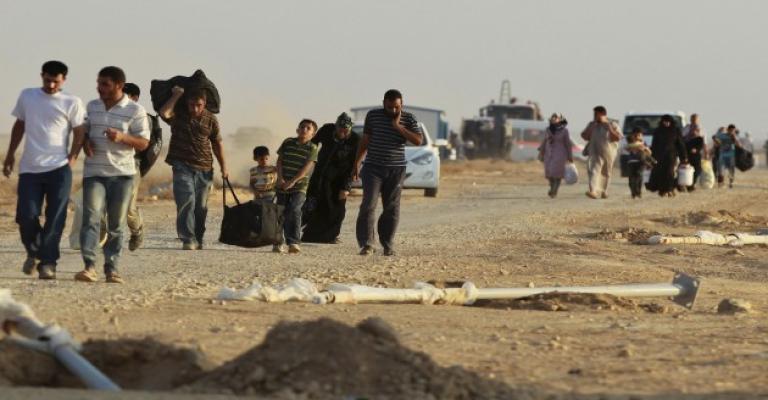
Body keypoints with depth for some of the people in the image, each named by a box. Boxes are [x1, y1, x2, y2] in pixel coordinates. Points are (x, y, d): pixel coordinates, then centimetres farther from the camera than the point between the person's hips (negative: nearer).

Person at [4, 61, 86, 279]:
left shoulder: (72, 103, 2)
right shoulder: (27, 96, 10)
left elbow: (80, 134, 4)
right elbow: (19, 126, 21)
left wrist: (71, 160, -7)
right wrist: (10, 154, 19)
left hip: (59, 170, -2)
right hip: (29, 169, 2)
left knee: (55, 220, -5)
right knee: (26, 216, -5)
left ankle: (48, 263, 1)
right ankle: (33, 253, 21)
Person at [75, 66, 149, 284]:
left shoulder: (135, 110, -1)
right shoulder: (91, 107, 10)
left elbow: (143, 143, -2)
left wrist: (122, 137, -20)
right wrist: (86, 142, -1)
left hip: (122, 174, -1)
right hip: (94, 173, 1)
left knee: (116, 225, 4)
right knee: (91, 218, -14)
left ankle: (111, 268, 10)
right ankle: (89, 266, -21)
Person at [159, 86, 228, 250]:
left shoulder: (210, 119, 4)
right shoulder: (178, 114, -3)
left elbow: (217, 143, 13)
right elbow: (164, 113, -25)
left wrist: (224, 167, 12)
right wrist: (176, 96, -17)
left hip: (204, 168, 3)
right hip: (182, 165, -3)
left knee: (201, 207, 8)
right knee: (186, 201, -18)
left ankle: (198, 241, 20)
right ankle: (187, 240, -20)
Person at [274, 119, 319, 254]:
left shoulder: (312, 148, -1)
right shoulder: (288, 143, 8)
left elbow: (307, 167, -9)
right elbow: (280, 161, 7)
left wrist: (293, 181, -17)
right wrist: (280, 178, -7)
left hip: (300, 186, -3)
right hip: (283, 186, 3)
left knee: (294, 210, -20)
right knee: (281, 213, 5)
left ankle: (294, 242, -22)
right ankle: (278, 243, 17)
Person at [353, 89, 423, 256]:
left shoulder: (408, 119, 2)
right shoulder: (373, 115, 4)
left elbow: (418, 140, -11)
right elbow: (365, 142, 11)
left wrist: (398, 126, -15)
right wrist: (356, 164, 10)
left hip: (396, 169, 0)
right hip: (373, 167, 0)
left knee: (392, 208, 3)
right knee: (368, 205, -11)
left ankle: (388, 245, 9)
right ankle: (366, 244, -12)